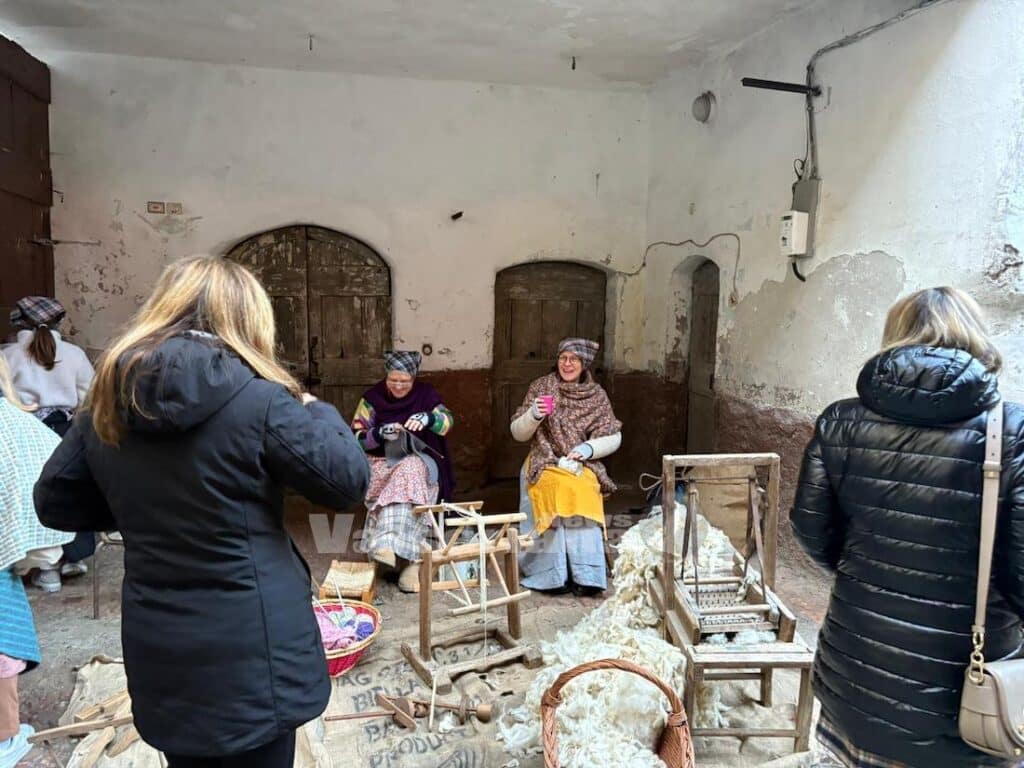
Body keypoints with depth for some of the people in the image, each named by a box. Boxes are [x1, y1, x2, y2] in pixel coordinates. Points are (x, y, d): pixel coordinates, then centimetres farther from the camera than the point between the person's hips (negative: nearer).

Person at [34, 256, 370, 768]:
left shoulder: (108, 403, 1)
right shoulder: (256, 398, -18)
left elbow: (55, 503, 11)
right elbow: (348, 480, -12)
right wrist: (315, 411, 3)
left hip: (157, 649, 6)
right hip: (248, 649, -5)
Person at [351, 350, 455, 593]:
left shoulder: (425, 394, 4)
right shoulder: (373, 397, 3)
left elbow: (448, 421, -9)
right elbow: (356, 437, 1)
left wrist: (428, 418, -31)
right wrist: (379, 434, -20)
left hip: (418, 460, 1)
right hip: (382, 462, 0)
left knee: (409, 473, -36)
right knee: (407, 479, -34)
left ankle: (388, 544, -44)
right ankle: (410, 558, -42)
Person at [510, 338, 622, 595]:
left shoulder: (596, 394, 8)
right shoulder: (541, 387, 5)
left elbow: (614, 437, 6)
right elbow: (518, 433, 4)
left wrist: (589, 448, -12)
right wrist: (533, 415, -17)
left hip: (582, 464, 1)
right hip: (545, 463, 0)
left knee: (583, 491, -32)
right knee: (556, 487, -32)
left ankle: (584, 575, -27)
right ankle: (553, 574, -27)